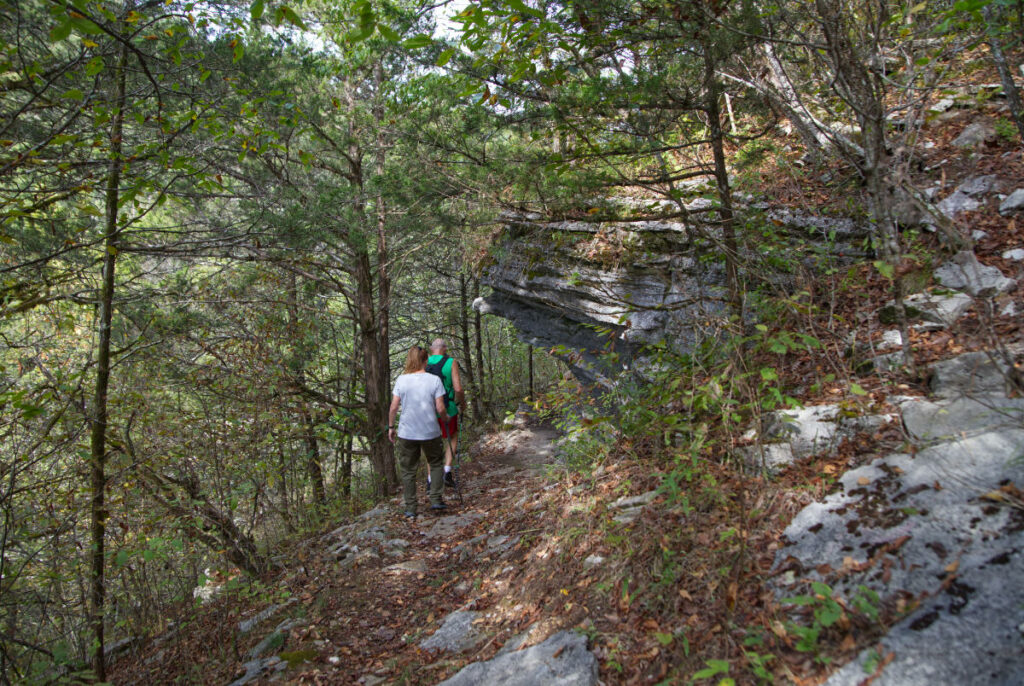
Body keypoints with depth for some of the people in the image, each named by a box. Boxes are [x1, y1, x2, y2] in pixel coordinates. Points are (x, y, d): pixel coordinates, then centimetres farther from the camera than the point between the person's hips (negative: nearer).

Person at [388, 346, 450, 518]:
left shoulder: (401, 380, -5)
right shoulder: (434, 380, -8)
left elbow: (393, 407, -4)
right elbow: (440, 408, -9)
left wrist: (391, 427, 9)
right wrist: (445, 418, 12)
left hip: (406, 433, 1)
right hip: (430, 432, 0)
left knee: (408, 471, 12)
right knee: (436, 463, 22)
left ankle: (410, 509, 16)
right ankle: (436, 500, 17)